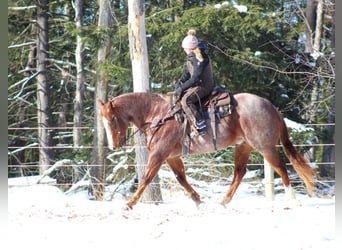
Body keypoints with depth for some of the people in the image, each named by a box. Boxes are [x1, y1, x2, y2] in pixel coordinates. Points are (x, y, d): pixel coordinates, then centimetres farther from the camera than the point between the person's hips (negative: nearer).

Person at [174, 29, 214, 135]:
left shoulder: (200, 58, -20)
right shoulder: (191, 57, 11)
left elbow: (196, 78, -23)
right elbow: (187, 74, 17)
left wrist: (182, 88, -20)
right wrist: (179, 84, 2)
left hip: (204, 86, -11)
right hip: (196, 85, 11)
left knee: (186, 100, -29)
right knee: (179, 95, 17)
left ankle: (200, 125, -32)